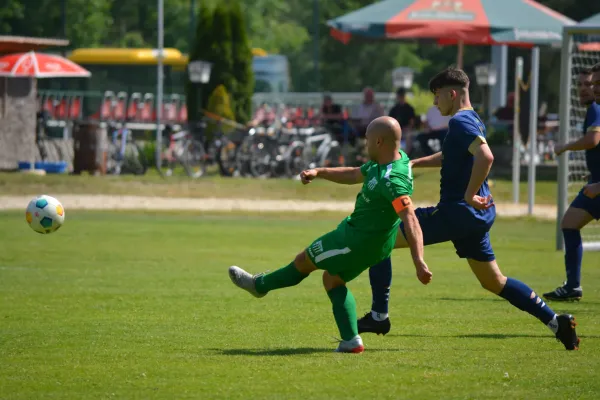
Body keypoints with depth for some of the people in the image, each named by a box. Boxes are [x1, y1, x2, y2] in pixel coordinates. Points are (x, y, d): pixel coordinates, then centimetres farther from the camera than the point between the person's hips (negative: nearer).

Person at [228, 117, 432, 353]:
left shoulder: (392, 180, -33)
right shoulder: (381, 164, -1)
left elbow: (411, 221, -40)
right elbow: (354, 175, 17)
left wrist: (419, 262, -48)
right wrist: (318, 172, 10)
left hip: (359, 240, -10)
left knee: (304, 261, 10)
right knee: (332, 279, 22)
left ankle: (259, 285, 34)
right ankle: (351, 341, 16)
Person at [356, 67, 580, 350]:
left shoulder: (460, 122, -13)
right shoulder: (474, 121, 17)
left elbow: (485, 157, -31)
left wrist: (469, 196, -24)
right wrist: (412, 163, 28)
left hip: (456, 211, -10)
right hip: (478, 216, 10)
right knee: (493, 282, 18)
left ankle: (379, 316, -4)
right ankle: (555, 321, 12)